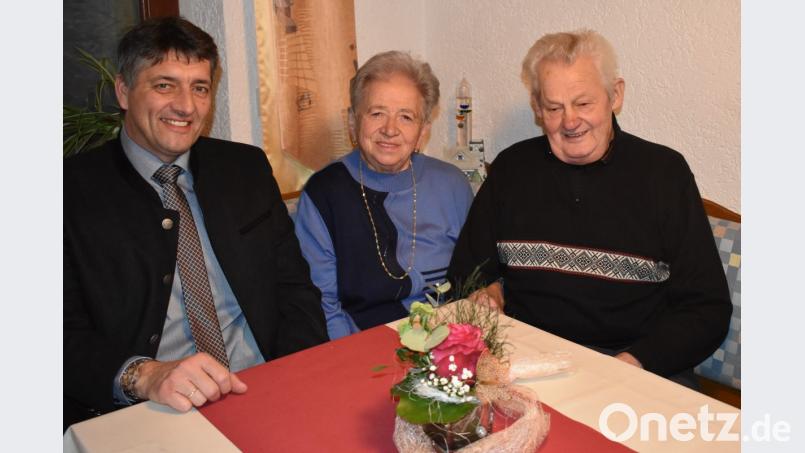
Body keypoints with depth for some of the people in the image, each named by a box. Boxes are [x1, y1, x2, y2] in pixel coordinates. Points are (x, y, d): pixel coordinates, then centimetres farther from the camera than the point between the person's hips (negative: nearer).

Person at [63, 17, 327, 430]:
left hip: (267, 396, 3)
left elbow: (295, 291, 8)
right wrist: (143, 375, -24)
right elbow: (68, 334, -5)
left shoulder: (247, 168, 9)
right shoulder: (75, 189, -1)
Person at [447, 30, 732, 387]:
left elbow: (707, 307, 0)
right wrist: (486, 292, -7)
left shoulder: (664, 172, 2)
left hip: (640, 367, 0)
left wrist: (636, 361, -15)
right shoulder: (511, 168, 8)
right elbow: (468, 270, 16)